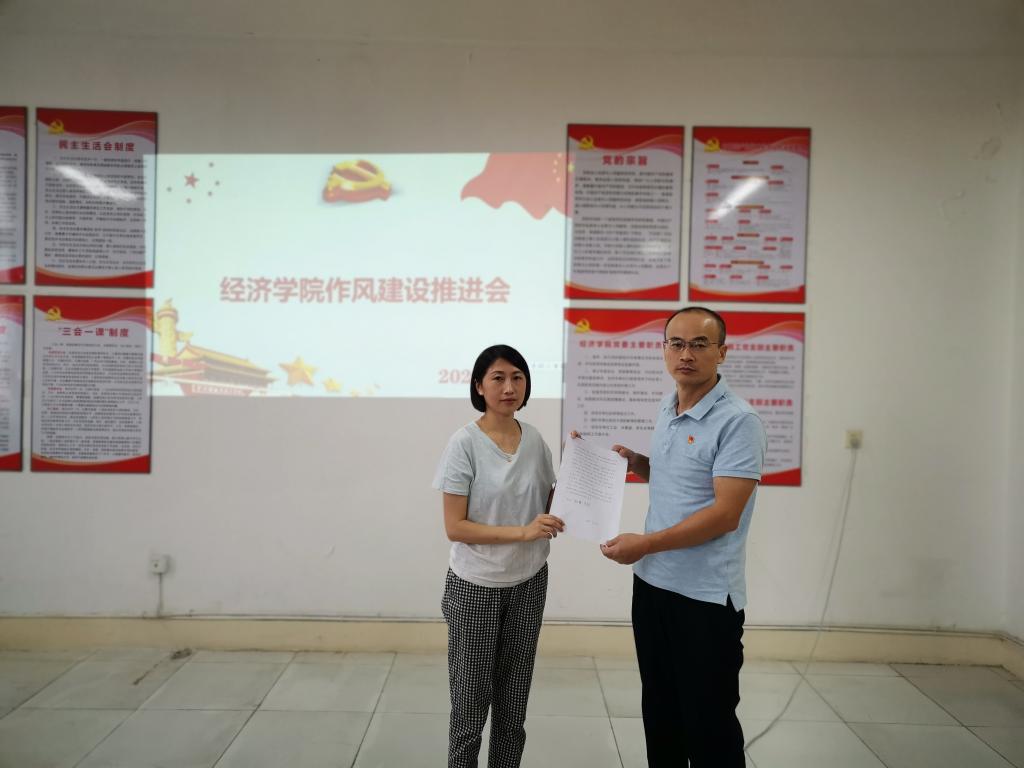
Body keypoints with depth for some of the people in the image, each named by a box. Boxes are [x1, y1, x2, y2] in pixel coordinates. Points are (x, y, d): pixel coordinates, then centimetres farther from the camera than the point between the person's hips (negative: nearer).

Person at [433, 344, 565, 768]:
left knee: (514, 698, 19)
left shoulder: (535, 439, -1)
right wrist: (522, 532, -26)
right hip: (476, 587, -4)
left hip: (528, 582, 5)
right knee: (471, 699, 10)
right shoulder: (465, 443, -16)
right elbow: (455, 527, -17)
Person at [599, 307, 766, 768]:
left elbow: (725, 514, -22)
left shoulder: (737, 421, -17)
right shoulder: (666, 410, 7)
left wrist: (644, 544, -19)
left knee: (709, 725, 8)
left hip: (706, 596, -7)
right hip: (651, 583, 7)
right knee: (659, 713, 20)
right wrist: (633, 461, 3)